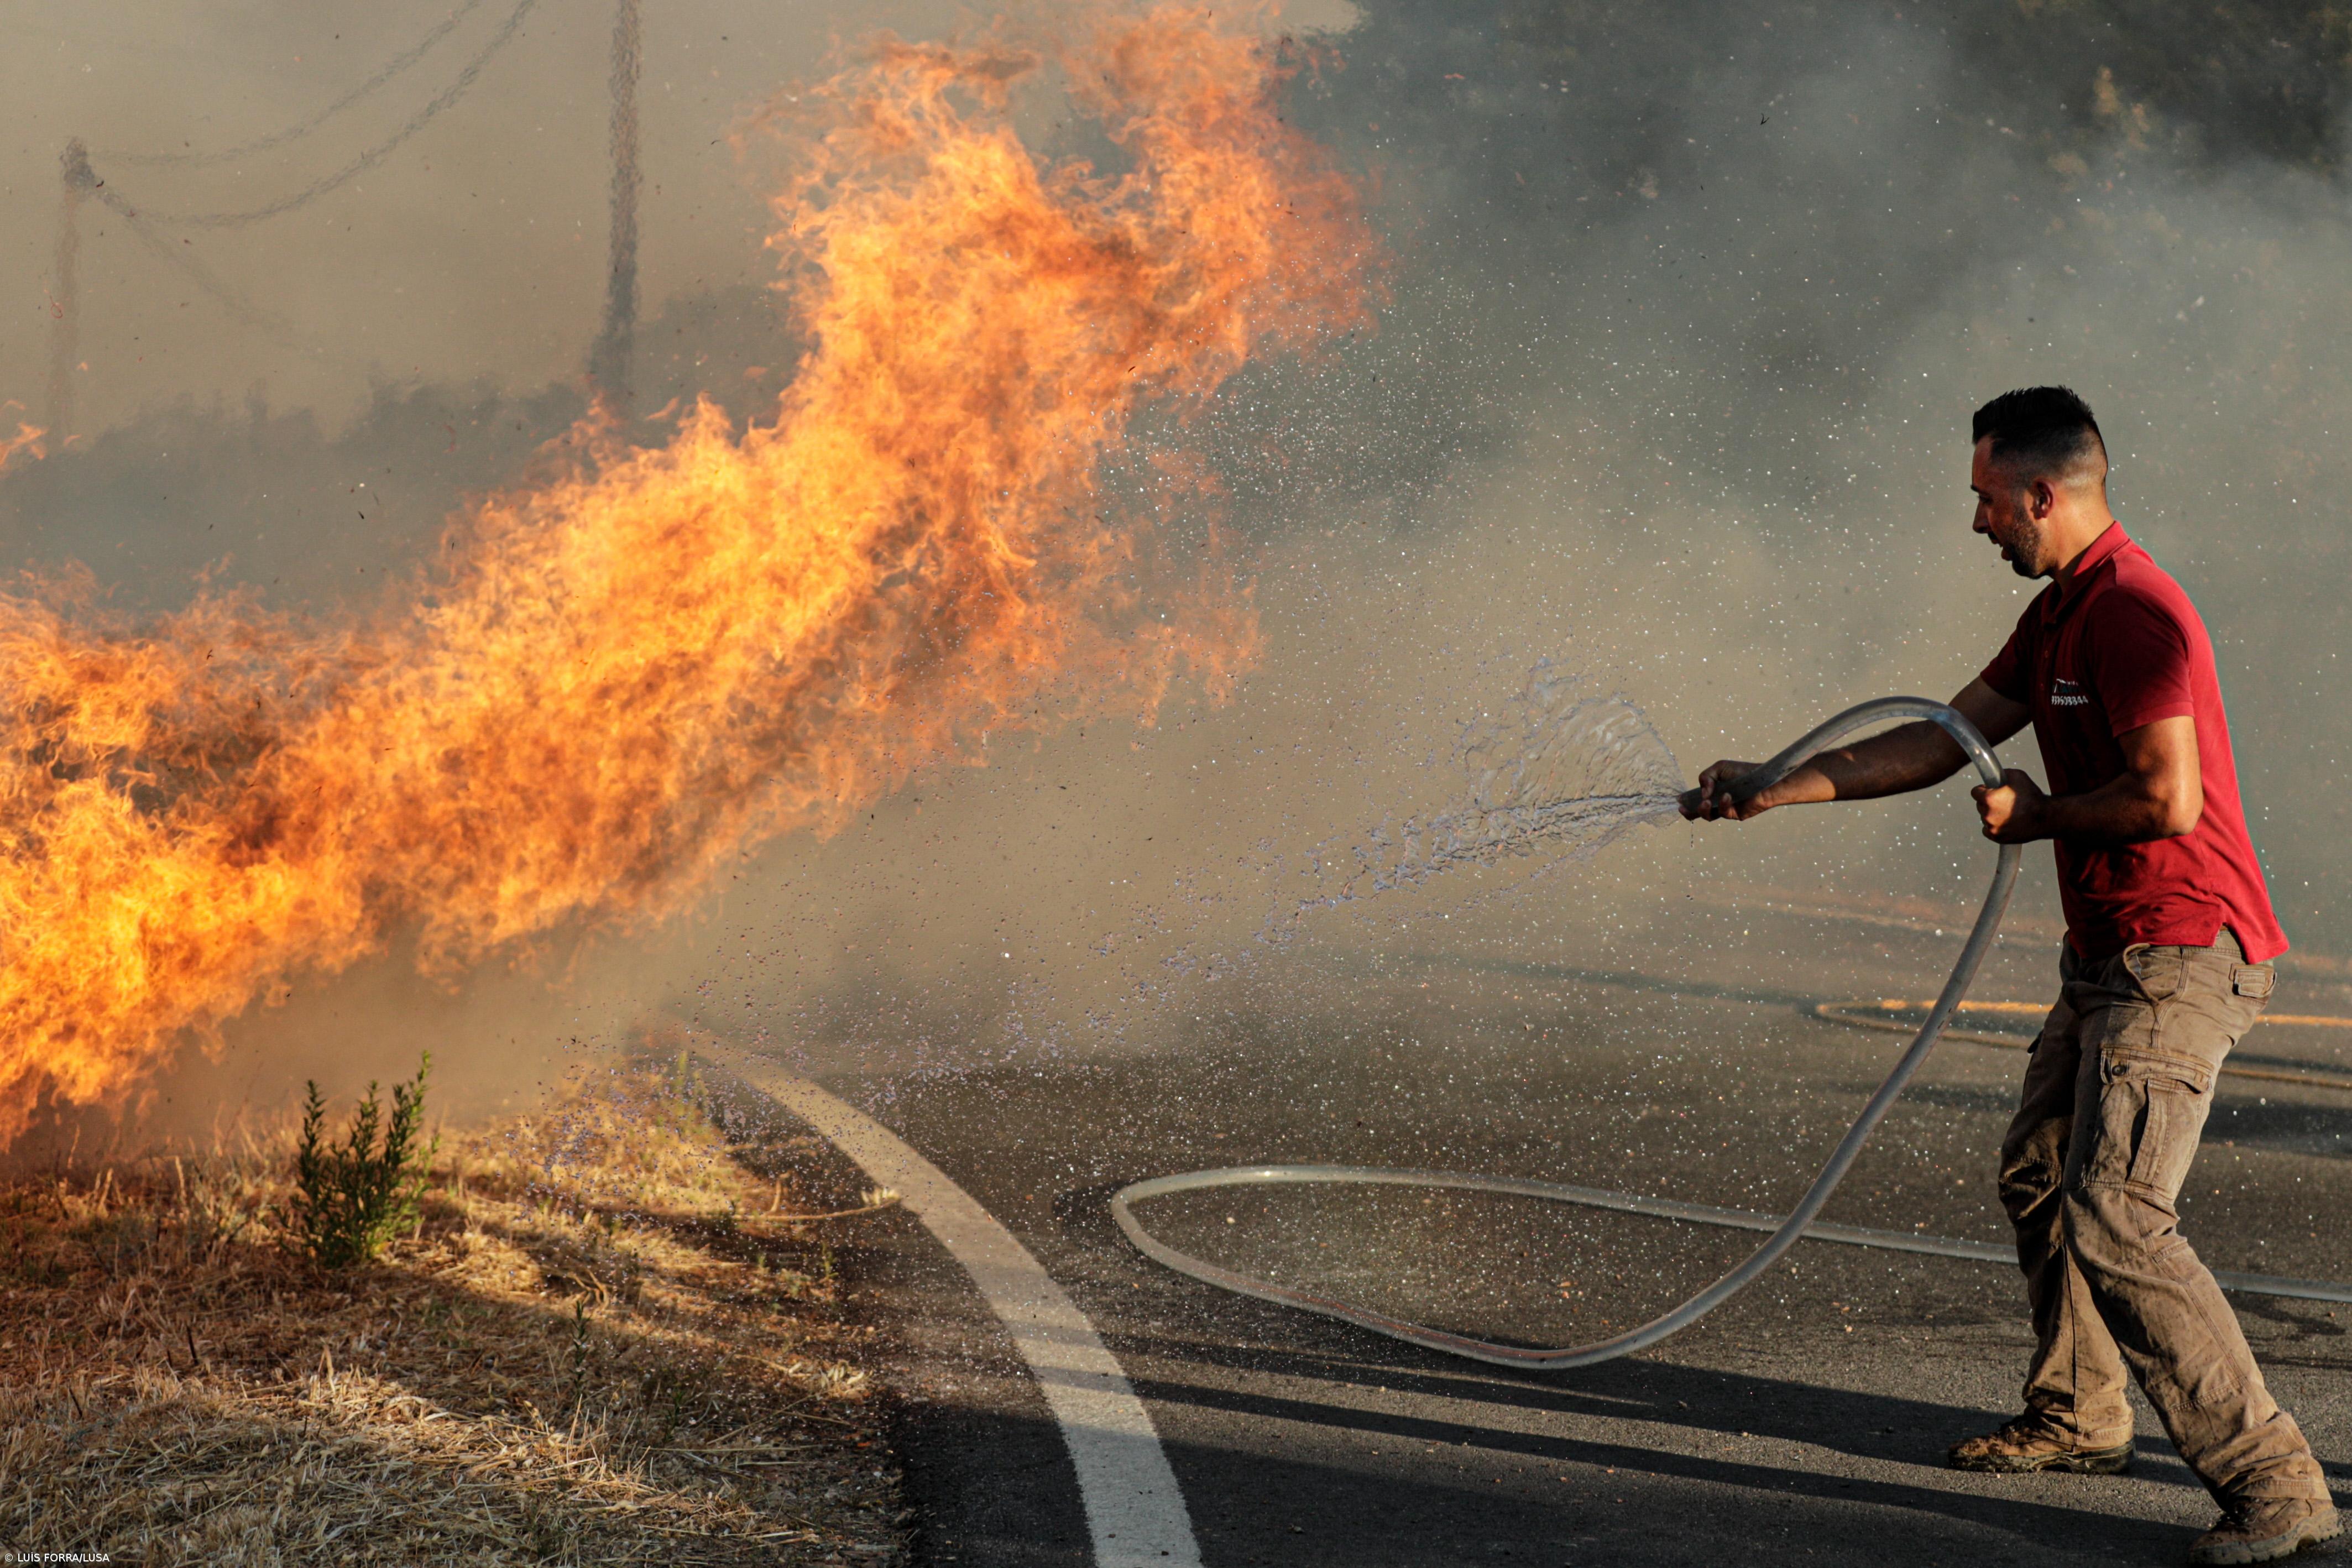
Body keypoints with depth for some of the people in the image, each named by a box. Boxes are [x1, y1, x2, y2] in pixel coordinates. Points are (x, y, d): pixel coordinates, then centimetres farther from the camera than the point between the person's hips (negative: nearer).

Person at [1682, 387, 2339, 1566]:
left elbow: (2169, 798, -26)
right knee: (2038, 1175, 22)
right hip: (2109, 958, 11)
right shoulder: (2061, 614, 14)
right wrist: (1779, 787, 18)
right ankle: (2075, 1419, 39)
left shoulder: (2134, 613, -19)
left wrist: (2040, 817, -9)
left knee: (2111, 1215, -18)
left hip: (2176, 959, -11)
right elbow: (1943, 739, 19)